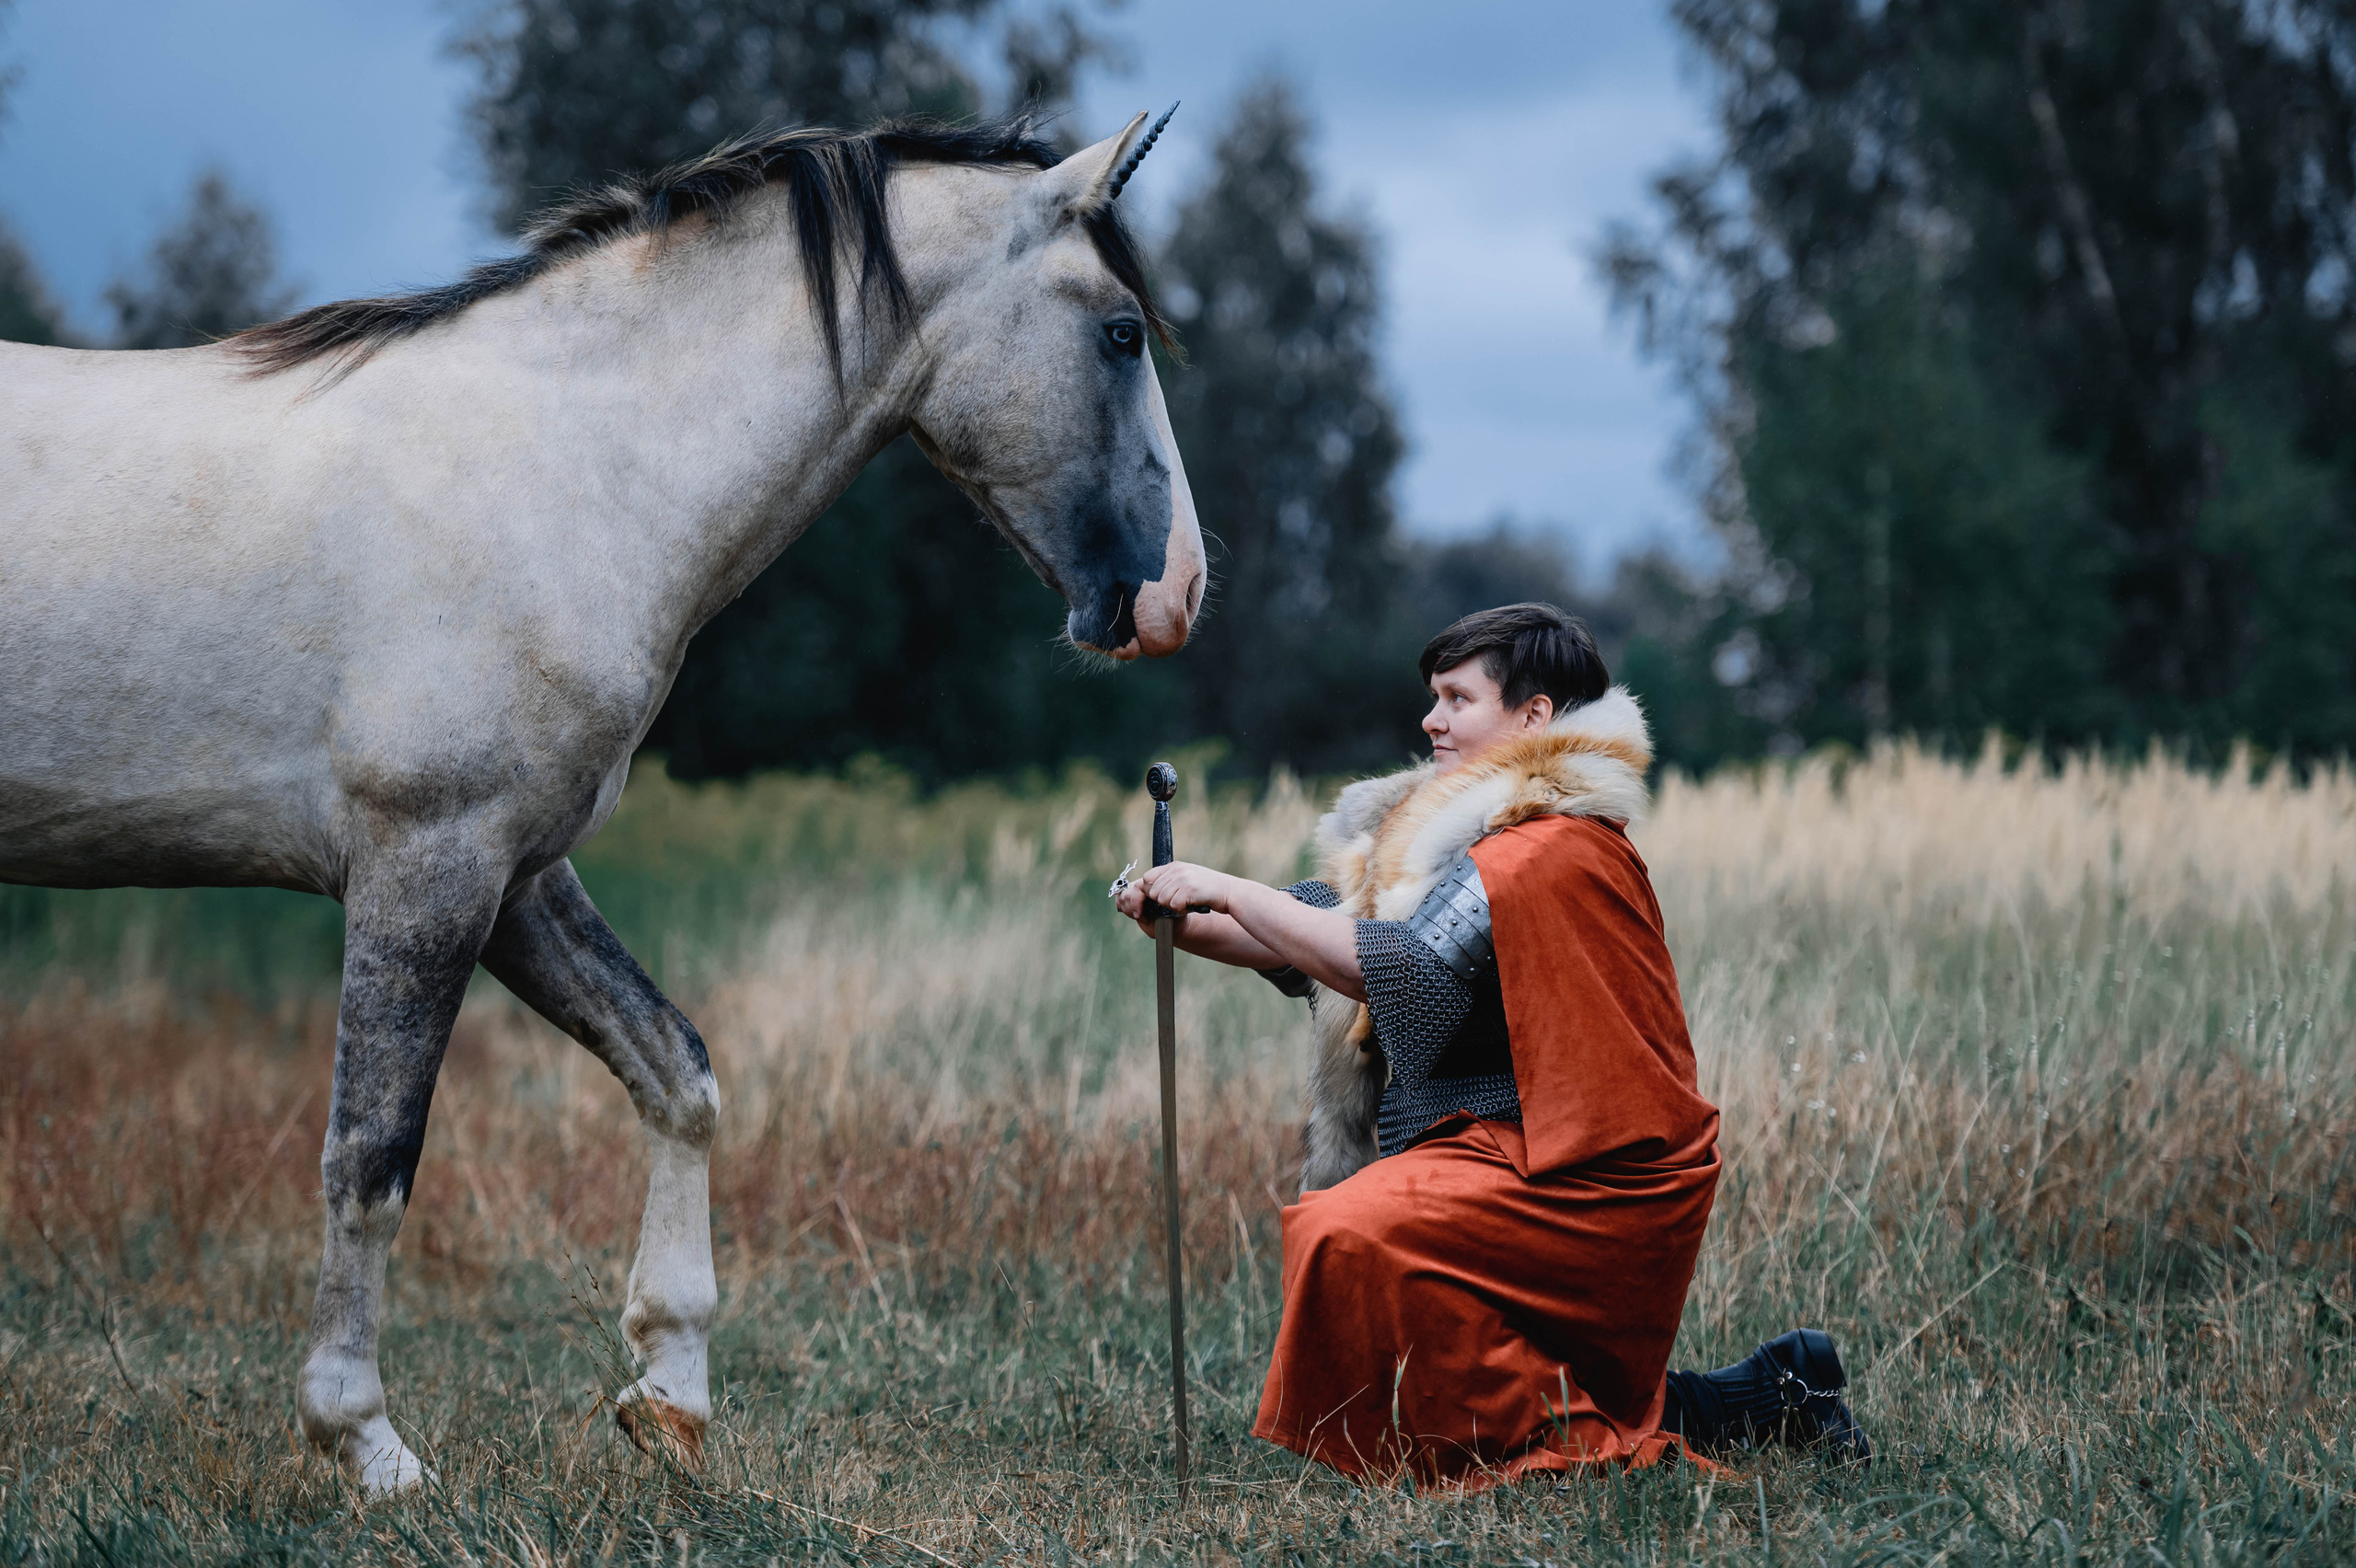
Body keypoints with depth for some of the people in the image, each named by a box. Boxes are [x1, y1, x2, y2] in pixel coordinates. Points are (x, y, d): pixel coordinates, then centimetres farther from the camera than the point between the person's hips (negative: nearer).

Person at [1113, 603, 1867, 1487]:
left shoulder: (1549, 848, -17)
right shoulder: (1458, 833, 14)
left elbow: (1403, 965, -28)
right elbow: (1319, 929, 9)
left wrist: (1228, 890, -23)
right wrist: (1182, 920, -8)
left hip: (1579, 1180, -10)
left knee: (1352, 1235, -28)